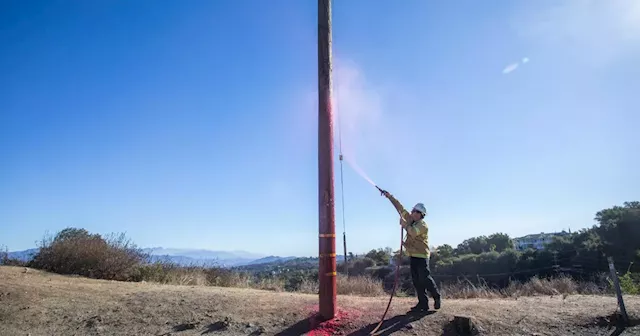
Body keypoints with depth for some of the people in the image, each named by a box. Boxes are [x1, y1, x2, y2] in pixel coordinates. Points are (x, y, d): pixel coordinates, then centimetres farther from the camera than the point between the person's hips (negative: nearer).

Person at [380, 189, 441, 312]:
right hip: (413, 255, 8)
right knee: (416, 281, 5)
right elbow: (400, 208, 12)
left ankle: (436, 297, 13)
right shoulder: (411, 220, 11)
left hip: (421, 256, -8)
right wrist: (390, 197, 10)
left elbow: (413, 232, -31)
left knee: (425, 278, -7)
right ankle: (423, 303, 8)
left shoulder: (423, 225, -11)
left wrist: (404, 224, -19)